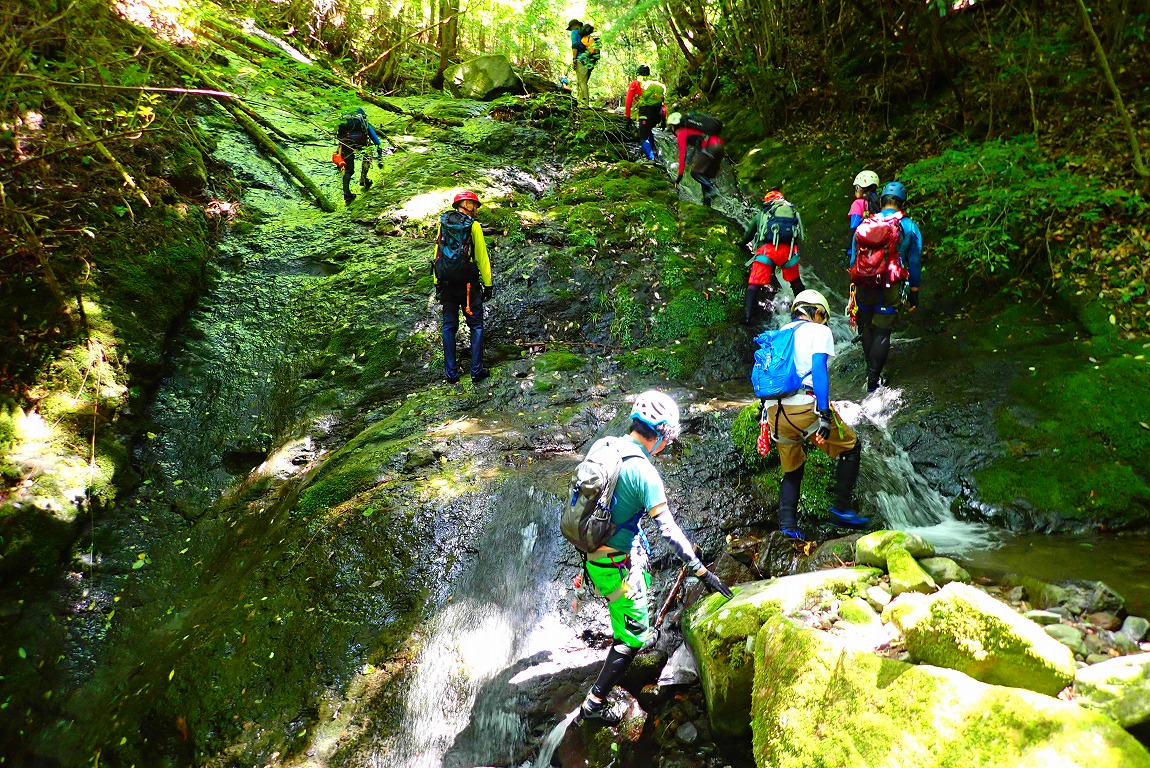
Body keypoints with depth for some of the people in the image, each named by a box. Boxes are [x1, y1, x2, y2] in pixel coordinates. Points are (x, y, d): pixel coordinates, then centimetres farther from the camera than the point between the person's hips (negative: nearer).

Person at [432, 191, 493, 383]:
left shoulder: (443, 223, 6)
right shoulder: (473, 226, -7)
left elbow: (437, 254, 8)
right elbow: (482, 257, -7)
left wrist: (437, 283, 13)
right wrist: (488, 284, 0)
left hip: (446, 282, 4)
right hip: (467, 282, -4)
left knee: (449, 326, 9)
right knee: (476, 326, 6)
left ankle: (451, 373, 10)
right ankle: (477, 371, 3)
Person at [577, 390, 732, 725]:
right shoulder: (643, 472, -26)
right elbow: (668, 529, -25)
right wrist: (702, 571, -19)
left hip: (591, 550, 8)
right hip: (618, 566, -8)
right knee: (634, 634, 7)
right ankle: (594, 703, 9)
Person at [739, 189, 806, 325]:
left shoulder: (762, 213, 23)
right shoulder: (792, 211, 28)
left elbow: (748, 235, 32)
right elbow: (799, 235, 31)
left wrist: (743, 242, 53)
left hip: (767, 249, -2)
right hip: (789, 250, 2)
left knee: (755, 283, -3)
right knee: (795, 281, 23)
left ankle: (748, 316, -16)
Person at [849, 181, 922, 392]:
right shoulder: (910, 227, 1)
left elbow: (854, 257, 9)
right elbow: (915, 262, 5)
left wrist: (853, 286, 20)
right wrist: (913, 293, 14)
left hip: (864, 285, 1)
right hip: (890, 287, -1)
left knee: (866, 328, 17)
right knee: (882, 333, 5)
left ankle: (871, 371, 26)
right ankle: (873, 379, 3)